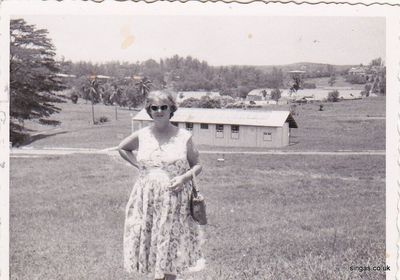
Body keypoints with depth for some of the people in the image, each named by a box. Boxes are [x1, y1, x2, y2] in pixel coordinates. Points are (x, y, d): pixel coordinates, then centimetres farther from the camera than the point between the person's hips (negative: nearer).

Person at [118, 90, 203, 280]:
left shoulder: (184, 137, -3)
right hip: (147, 199, 2)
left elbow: (197, 166, 5)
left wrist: (184, 177, -15)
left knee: (172, 243, 4)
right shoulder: (142, 135, 2)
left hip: (174, 200, -2)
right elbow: (122, 148, 21)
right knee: (151, 241, 5)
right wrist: (138, 165, 6)